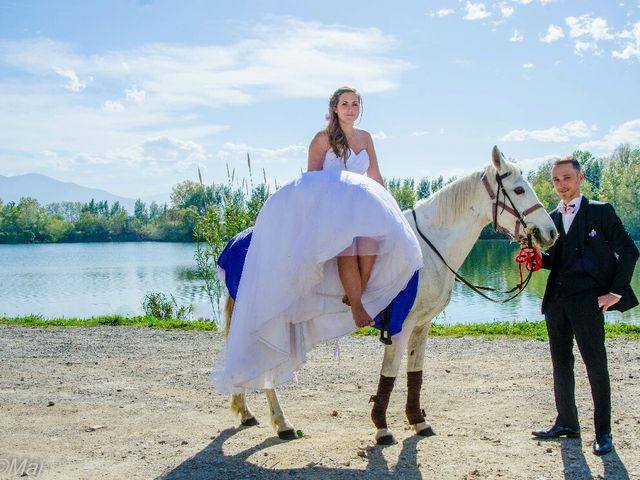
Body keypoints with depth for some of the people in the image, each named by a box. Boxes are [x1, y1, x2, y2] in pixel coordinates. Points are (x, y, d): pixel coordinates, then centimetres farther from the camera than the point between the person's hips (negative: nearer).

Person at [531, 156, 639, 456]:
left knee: (596, 366, 0)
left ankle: (603, 432, 9)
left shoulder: (601, 212, -3)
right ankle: (566, 423, 24)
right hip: (556, 301, 6)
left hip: (587, 301, -6)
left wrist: (616, 292, -9)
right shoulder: (552, 218, 14)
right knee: (561, 364, 12)